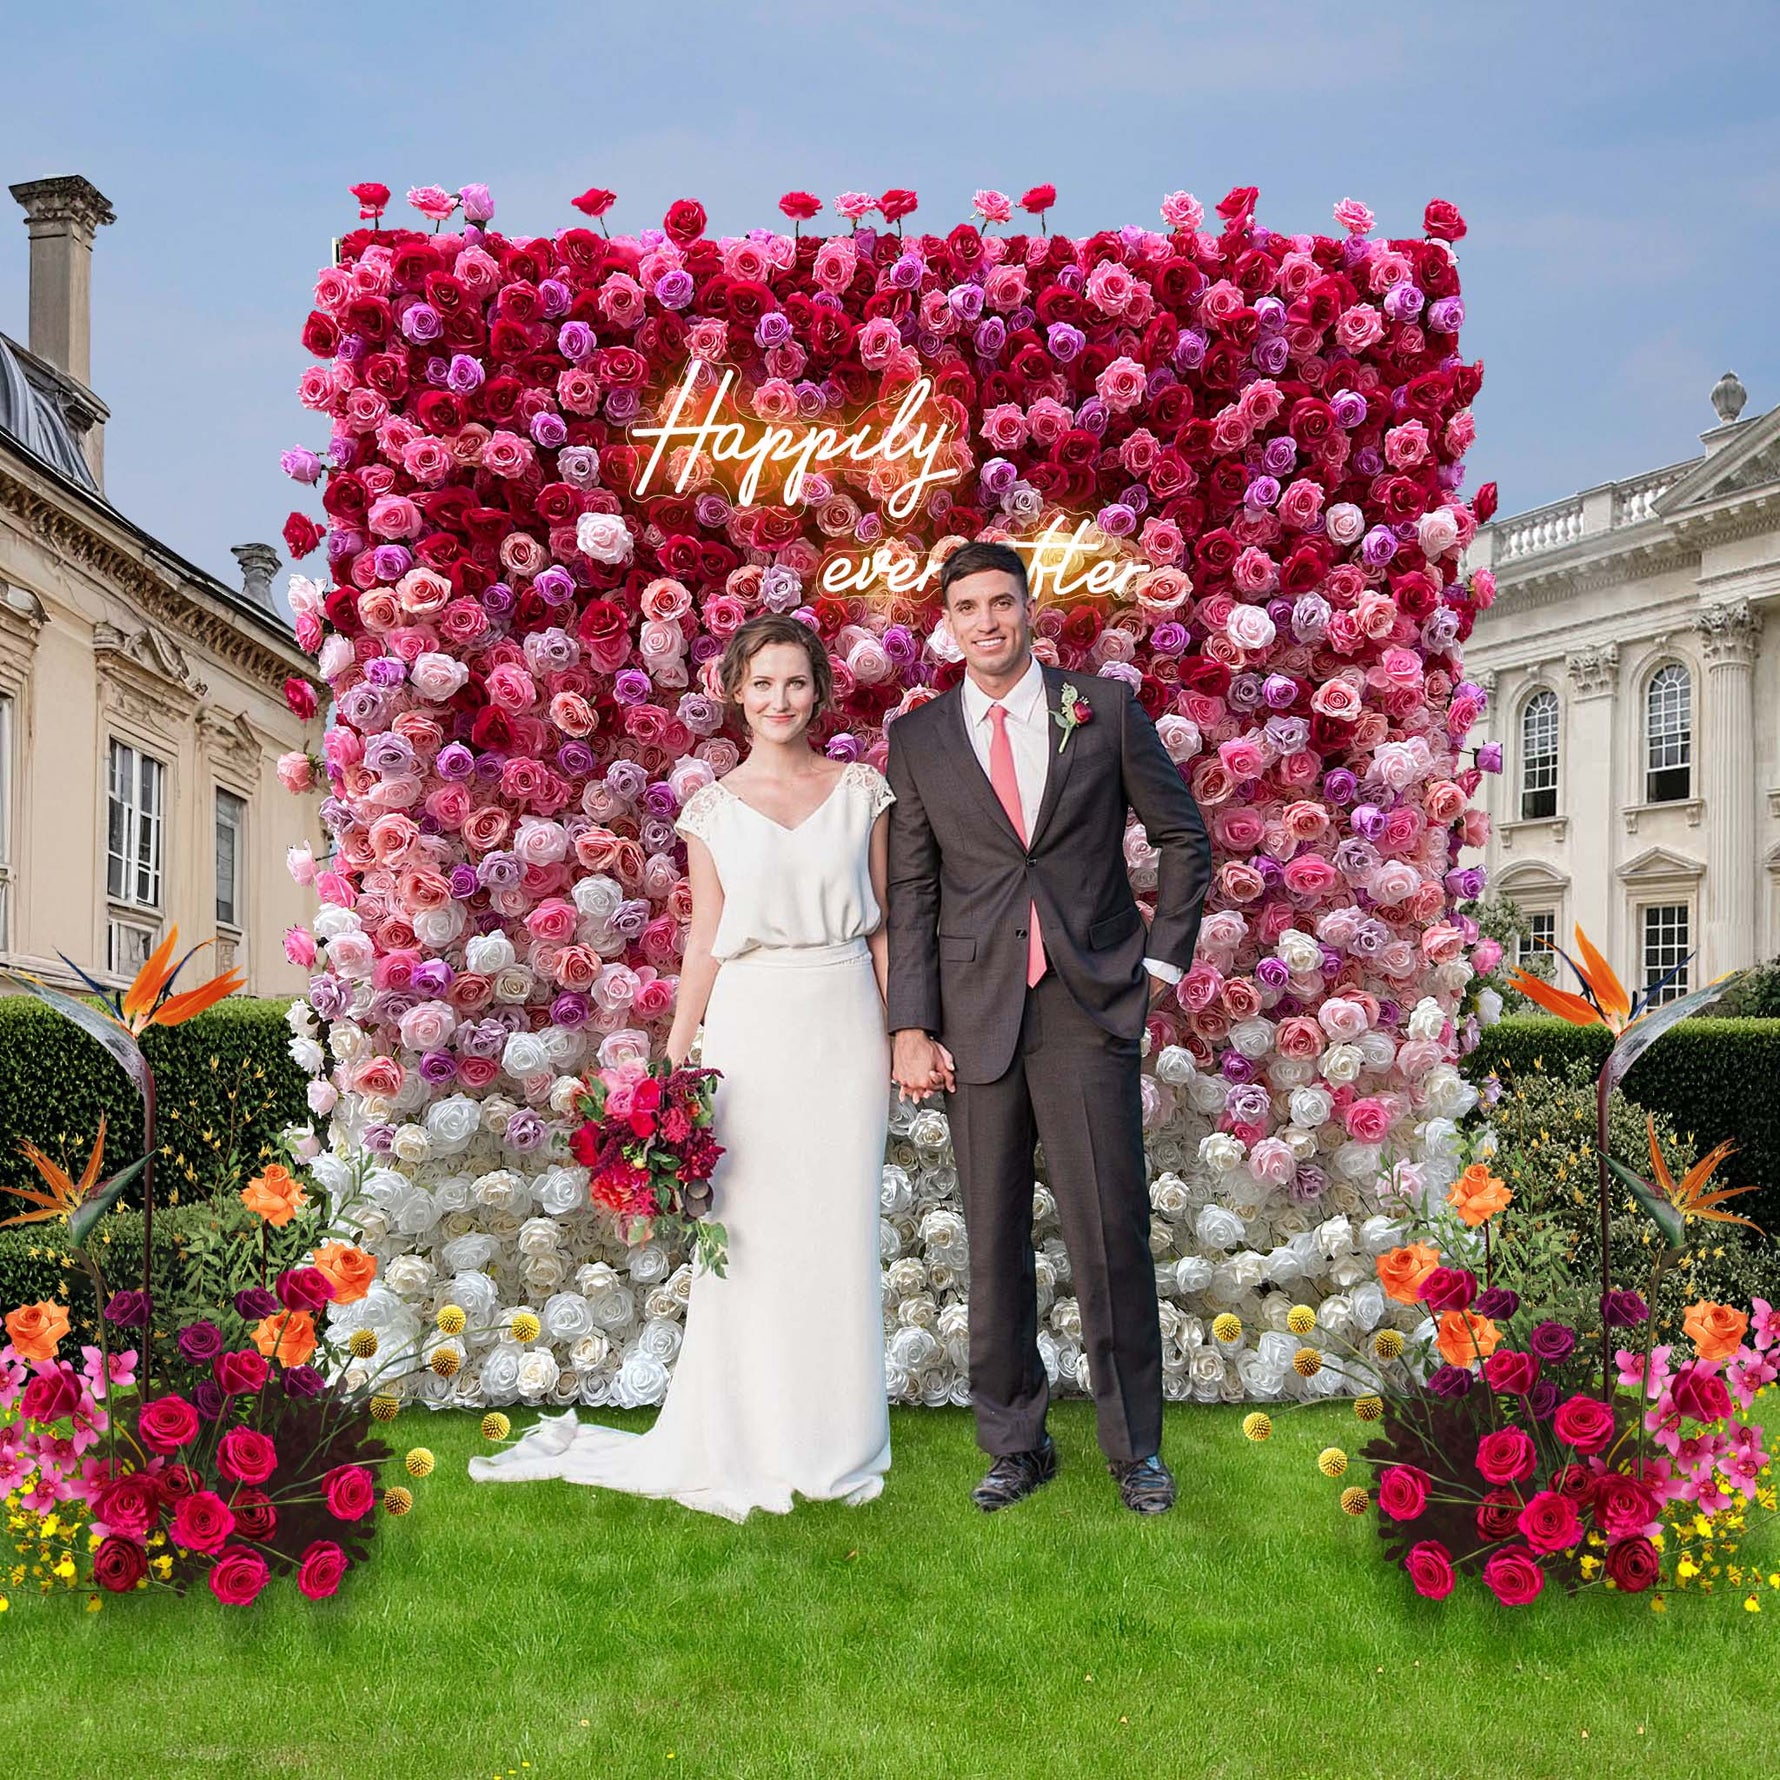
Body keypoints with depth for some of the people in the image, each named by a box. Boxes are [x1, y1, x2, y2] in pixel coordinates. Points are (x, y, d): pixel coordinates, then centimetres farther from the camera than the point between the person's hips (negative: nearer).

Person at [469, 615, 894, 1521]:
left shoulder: (862, 789, 6)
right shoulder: (712, 808, 5)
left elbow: (883, 924, 8)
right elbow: (705, 941, 5)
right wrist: (673, 1065, 1)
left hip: (846, 1026, 1)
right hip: (753, 1025, -1)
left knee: (840, 1230, 7)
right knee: (745, 1233, 0)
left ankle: (833, 1443, 22)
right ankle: (741, 1446, 16)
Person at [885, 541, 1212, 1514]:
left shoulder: (1105, 709, 5)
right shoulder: (918, 738, 7)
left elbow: (1183, 838, 12)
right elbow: (910, 892, 6)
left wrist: (1162, 960, 4)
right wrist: (911, 1028, -1)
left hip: (1089, 1008, -1)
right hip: (976, 1016, 1)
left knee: (1111, 1234, -1)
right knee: (992, 1242, 7)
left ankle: (1135, 1446, 16)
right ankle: (1015, 1444, 22)